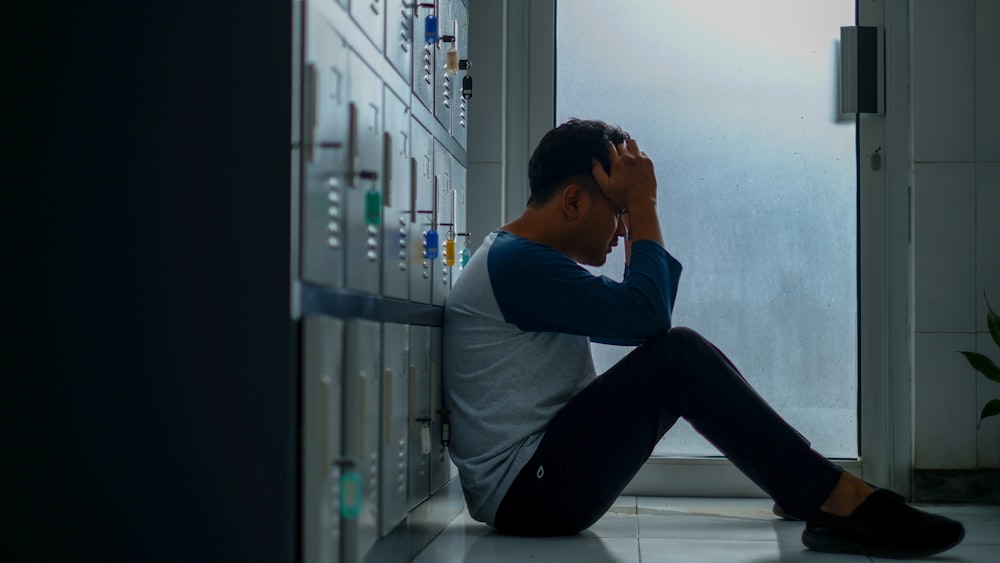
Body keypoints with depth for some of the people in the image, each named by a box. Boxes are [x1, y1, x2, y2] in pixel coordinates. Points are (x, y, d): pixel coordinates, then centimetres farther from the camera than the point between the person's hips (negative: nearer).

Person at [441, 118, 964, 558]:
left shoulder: (517, 259, 19)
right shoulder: (514, 262, -15)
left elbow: (641, 313, 22)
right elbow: (646, 314, -21)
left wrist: (637, 208, 15)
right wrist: (642, 204, -11)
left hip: (532, 489, 11)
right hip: (526, 492, -11)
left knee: (676, 359, 14)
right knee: (677, 355, -20)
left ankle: (804, 490, 12)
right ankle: (841, 503, -21)